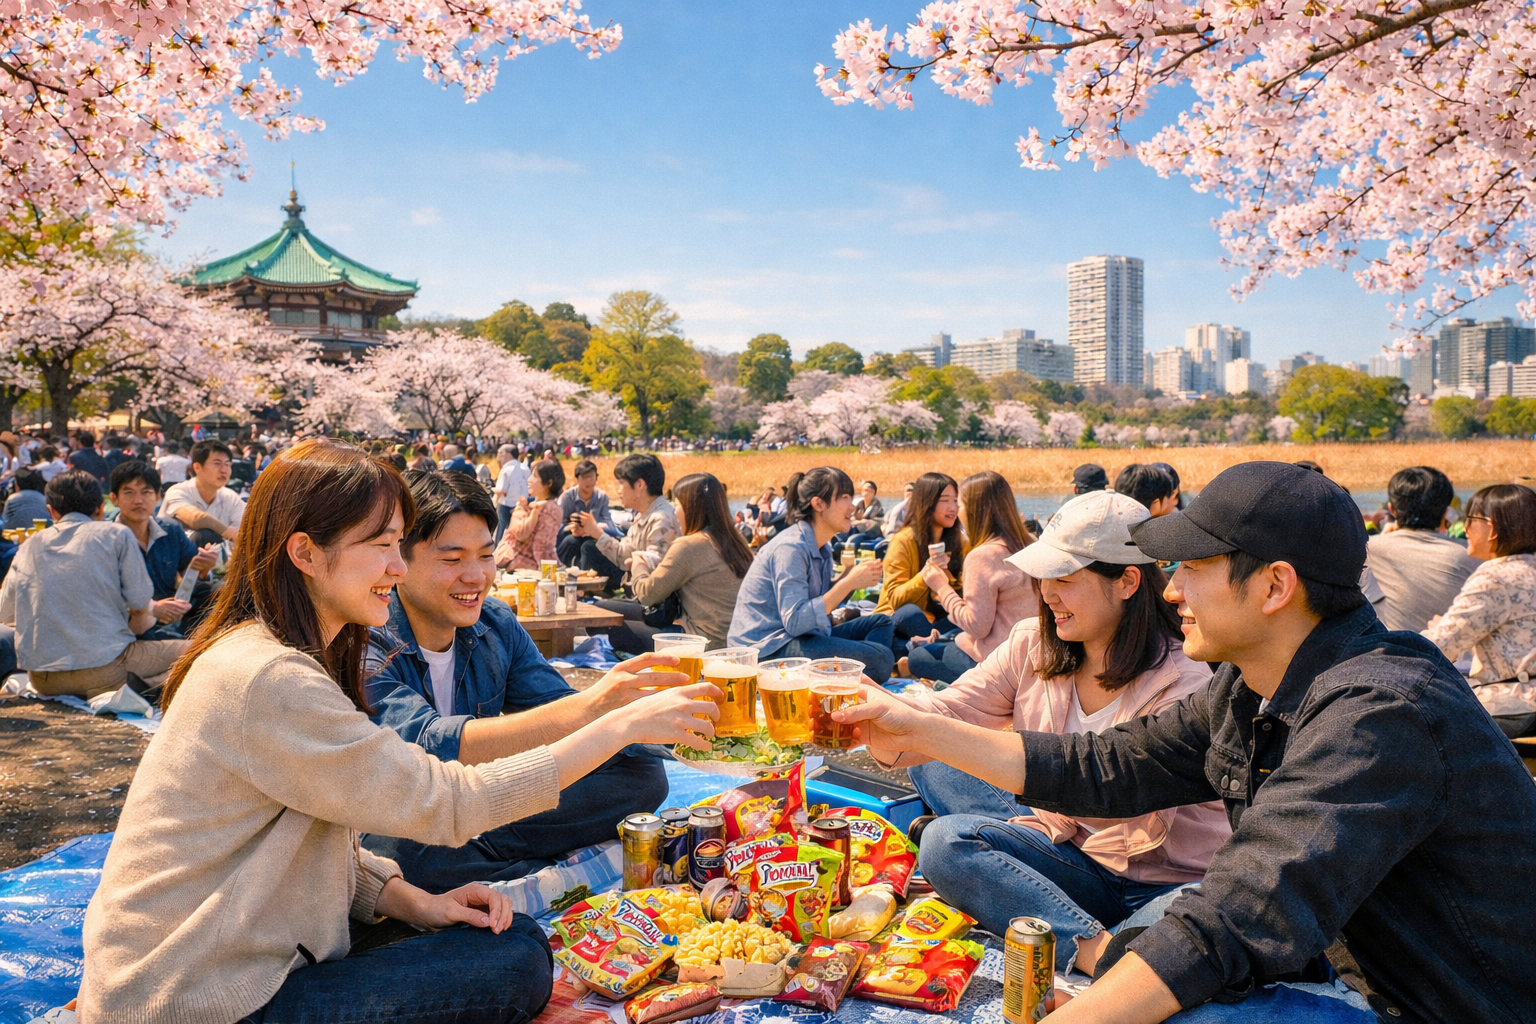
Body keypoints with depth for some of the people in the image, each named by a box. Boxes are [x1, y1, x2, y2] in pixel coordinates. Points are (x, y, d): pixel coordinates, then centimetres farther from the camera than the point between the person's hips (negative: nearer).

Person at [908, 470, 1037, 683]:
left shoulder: (982, 556, -21)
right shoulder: (1029, 545, 2)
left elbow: (977, 626, -20)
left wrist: (942, 587, -8)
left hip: (996, 660, -8)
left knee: (917, 657, 17)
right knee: (927, 647, 27)